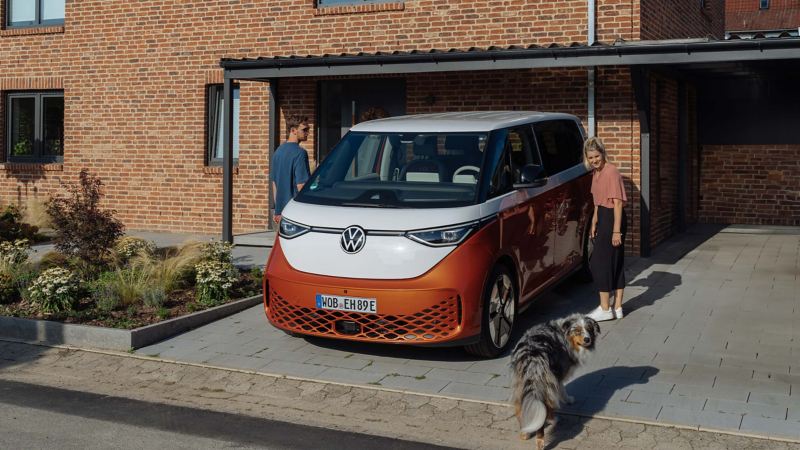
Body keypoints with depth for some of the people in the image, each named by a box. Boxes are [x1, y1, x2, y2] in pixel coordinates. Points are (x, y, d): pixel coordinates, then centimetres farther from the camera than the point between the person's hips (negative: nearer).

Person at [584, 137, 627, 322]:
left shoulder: (612, 172, -17)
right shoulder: (596, 173, 12)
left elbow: (618, 202, -19)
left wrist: (616, 230, -22)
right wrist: (594, 224, 21)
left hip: (613, 219, -9)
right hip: (603, 219, 9)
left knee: (599, 262, -6)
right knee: (615, 262, 12)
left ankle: (605, 309, 0)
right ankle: (617, 308, 17)